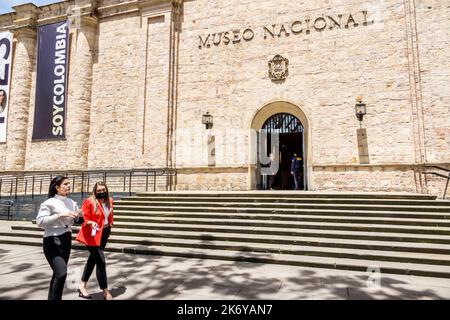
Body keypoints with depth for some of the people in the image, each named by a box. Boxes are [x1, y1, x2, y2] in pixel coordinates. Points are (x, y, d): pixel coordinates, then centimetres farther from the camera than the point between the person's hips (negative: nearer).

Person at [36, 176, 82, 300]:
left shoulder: (71, 202, 6)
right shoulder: (49, 203, -12)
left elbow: (76, 219, 18)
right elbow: (39, 221, -21)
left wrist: (79, 214, -4)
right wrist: (60, 215, -28)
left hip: (66, 240, 7)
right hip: (52, 241, -7)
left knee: (58, 273, 17)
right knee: (61, 273, -18)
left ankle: (51, 298, 33)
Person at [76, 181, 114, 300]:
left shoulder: (109, 201, 2)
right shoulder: (89, 202, -18)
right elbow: (85, 219, -15)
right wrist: (91, 223, -33)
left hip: (105, 233, 8)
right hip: (93, 235, -7)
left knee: (93, 259, 18)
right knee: (101, 262, -8)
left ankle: (82, 287, 35)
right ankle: (106, 293, 3)